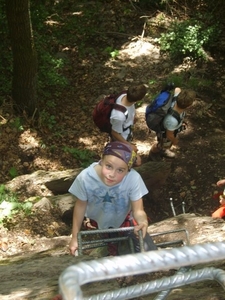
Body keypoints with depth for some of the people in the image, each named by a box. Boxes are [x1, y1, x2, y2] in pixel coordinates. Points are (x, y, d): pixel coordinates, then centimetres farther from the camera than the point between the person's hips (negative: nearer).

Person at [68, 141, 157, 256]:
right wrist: (75, 237, -6)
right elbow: (81, 206, -16)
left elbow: (138, 210, -27)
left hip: (124, 219, 0)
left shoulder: (133, 178, -38)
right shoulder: (85, 177, -34)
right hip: (98, 221, 0)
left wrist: (143, 222, -51)